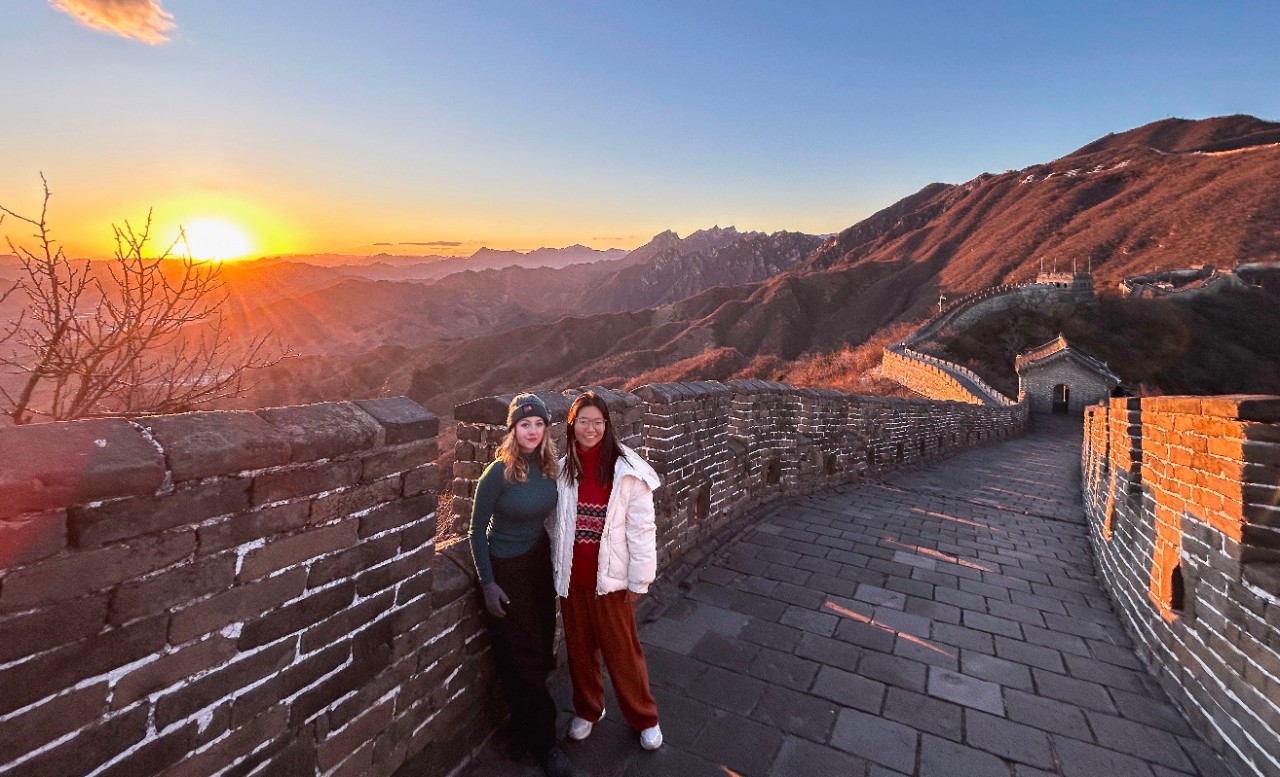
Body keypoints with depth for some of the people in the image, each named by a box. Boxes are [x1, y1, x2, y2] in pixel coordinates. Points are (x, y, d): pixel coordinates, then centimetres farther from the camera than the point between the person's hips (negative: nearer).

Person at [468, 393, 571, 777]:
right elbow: (477, 531, -12)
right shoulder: (498, 473, -20)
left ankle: (522, 727, 39)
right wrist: (488, 583, -12)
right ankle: (543, 742, 26)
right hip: (507, 570, -5)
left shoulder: (547, 466, -4)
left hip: (540, 561, 6)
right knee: (522, 658, 8)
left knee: (540, 648, 14)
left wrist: (553, 561, 11)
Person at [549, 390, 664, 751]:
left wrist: (638, 580, -9)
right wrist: (557, 569, 6)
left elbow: (641, 528, -12)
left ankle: (644, 718, 34)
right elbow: (557, 524, 5)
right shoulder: (564, 468, -2)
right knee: (579, 647, 20)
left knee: (622, 651, 11)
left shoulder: (627, 469, -16)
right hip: (572, 575, 4)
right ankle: (587, 709, 44)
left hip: (610, 576, -4)